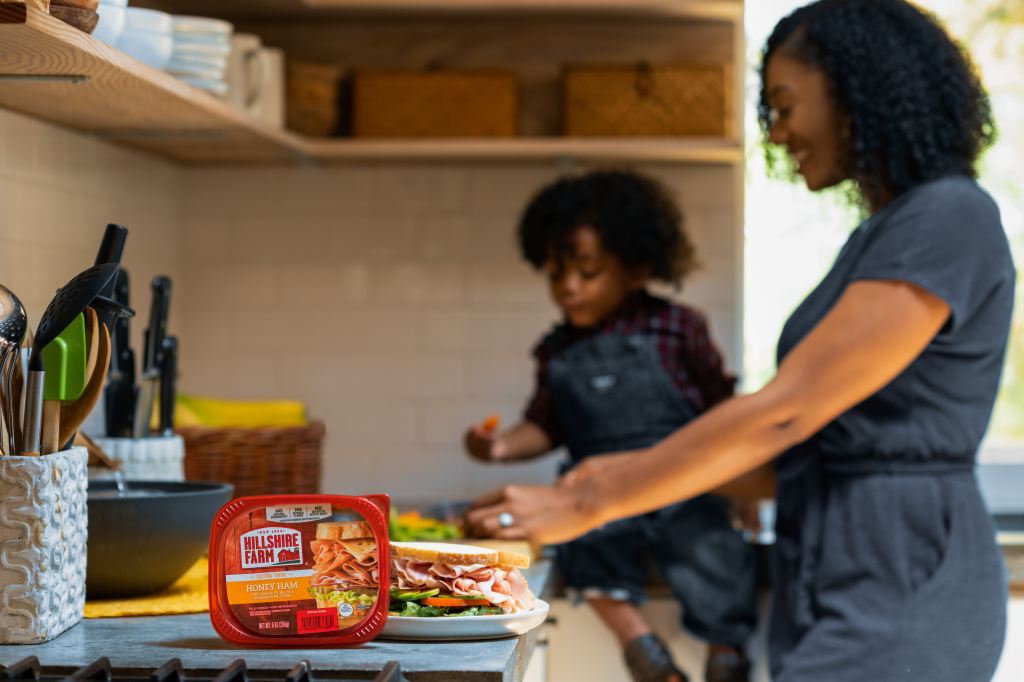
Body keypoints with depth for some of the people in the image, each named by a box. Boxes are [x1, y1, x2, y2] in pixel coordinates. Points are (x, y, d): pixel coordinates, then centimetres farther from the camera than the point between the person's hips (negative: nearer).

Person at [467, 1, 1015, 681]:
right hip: (843, 595, 9)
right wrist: (632, 472, 9)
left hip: (897, 596, -9)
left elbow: (784, 413, -19)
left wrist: (586, 506, -16)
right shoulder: (880, 237, 17)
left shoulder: (948, 220, -14)